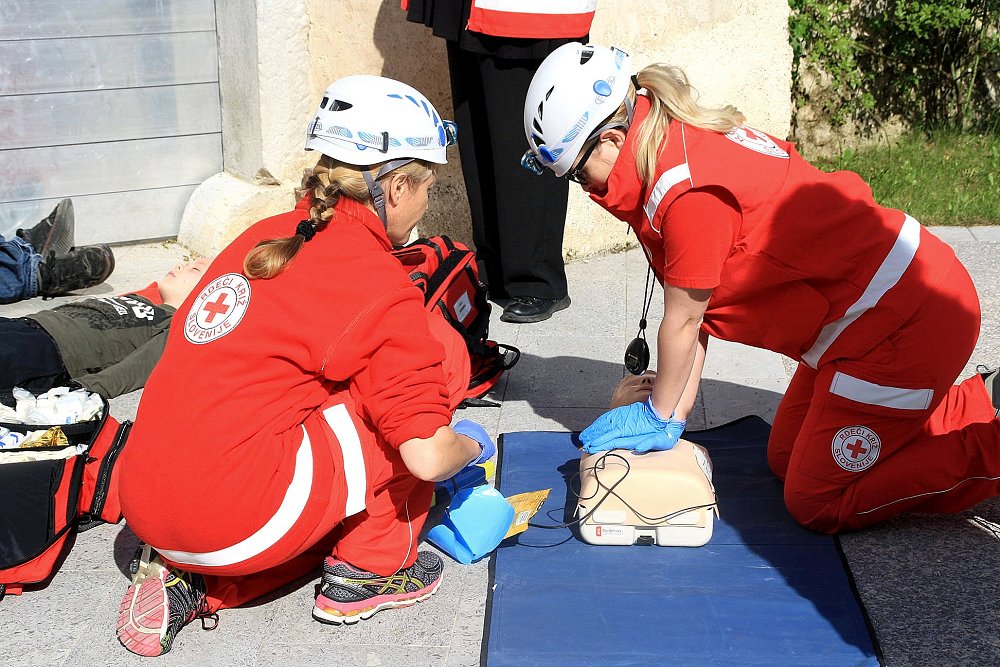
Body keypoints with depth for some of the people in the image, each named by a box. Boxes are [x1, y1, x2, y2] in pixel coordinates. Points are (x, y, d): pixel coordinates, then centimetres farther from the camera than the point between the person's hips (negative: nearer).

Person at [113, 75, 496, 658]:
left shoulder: (266, 236, 14)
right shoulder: (380, 286, -8)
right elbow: (426, 457, -11)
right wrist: (472, 444, 13)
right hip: (237, 522, -7)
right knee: (443, 352, 3)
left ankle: (186, 581, 13)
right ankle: (369, 569, 11)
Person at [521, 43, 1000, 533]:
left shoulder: (687, 191, -25)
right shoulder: (683, 140, 5)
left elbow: (683, 321, -12)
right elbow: (694, 314, 7)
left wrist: (659, 415, 3)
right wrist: (675, 412, 8)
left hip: (903, 319, -10)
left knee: (817, 504, -1)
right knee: (787, 459, 19)